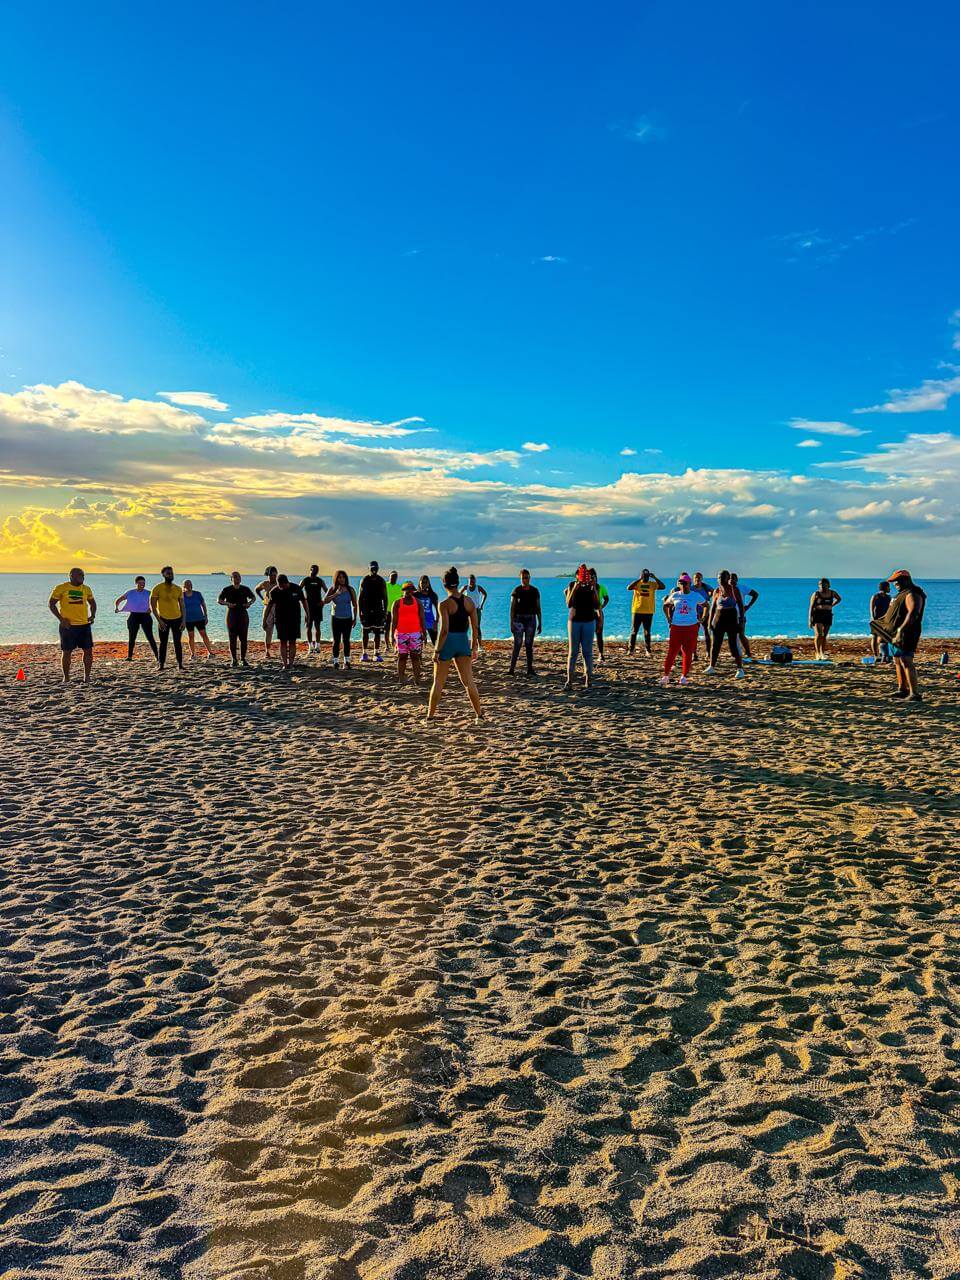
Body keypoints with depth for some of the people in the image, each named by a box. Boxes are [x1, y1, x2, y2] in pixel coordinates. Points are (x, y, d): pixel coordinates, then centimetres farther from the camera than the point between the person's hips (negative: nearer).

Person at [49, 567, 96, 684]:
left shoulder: (86, 589, 8)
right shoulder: (61, 588, -4)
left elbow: (92, 603, 23)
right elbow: (51, 604, -2)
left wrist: (93, 615, 6)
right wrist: (61, 619, -10)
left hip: (85, 625, 4)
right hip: (68, 626, -4)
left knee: (88, 651, 1)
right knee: (66, 652, 2)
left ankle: (87, 677, 12)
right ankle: (66, 678, 14)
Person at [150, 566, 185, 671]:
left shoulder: (178, 589, 5)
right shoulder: (157, 588, -6)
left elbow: (182, 606, 9)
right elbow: (152, 606, -7)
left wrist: (183, 620, 0)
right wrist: (159, 621, -14)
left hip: (177, 619, 3)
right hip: (163, 619, -2)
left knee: (178, 643, 4)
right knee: (163, 643, 2)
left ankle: (180, 664, 9)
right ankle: (161, 664, 8)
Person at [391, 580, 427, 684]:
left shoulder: (418, 602, 8)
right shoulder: (397, 603, 4)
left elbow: (422, 619, 8)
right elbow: (393, 620, 2)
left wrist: (424, 634, 2)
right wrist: (392, 635, -4)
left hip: (415, 633, 1)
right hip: (401, 634, -1)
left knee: (415, 656, -3)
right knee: (402, 656, 1)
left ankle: (417, 680, -3)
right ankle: (400, 680, 4)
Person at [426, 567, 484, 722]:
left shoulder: (444, 604, -14)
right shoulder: (469, 601, 1)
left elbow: (444, 630, -19)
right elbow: (475, 626, 4)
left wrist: (437, 651, -13)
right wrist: (474, 647, 14)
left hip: (447, 642, -4)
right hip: (463, 641, 4)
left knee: (438, 683, 8)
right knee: (469, 682, 10)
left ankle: (430, 716, 16)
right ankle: (479, 714, 9)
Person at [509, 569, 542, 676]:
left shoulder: (535, 591, 6)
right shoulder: (516, 591, -2)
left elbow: (538, 608, 9)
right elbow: (512, 608, -3)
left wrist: (540, 623, 5)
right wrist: (511, 623, -8)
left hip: (531, 619, 2)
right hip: (518, 619, -2)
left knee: (529, 645, 5)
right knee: (517, 644, -9)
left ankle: (530, 669, 9)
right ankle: (512, 668, -7)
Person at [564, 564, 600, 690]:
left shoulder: (592, 586, 1)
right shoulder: (572, 585, 1)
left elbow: (597, 606, -5)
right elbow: (569, 604, -9)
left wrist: (594, 589, -14)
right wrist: (575, 588, -19)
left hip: (589, 622, 0)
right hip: (574, 621, 0)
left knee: (587, 652, 0)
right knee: (572, 652, -1)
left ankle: (588, 680, 3)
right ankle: (569, 681, -2)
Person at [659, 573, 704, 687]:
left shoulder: (696, 596, 1)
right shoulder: (675, 595, 3)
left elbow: (706, 606, 15)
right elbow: (665, 605, 18)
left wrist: (702, 619, 8)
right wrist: (668, 618, 9)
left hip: (691, 627, 0)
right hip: (676, 626, 0)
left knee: (688, 653, 3)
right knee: (672, 652, -3)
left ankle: (684, 676, 12)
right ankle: (665, 675, 2)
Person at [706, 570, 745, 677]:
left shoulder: (734, 590, -4)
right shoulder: (716, 591, 4)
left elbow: (740, 605, -2)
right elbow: (712, 607, 10)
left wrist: (741, 620, -8)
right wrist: (710, 621, 6)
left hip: (732, 620, -3)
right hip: (719, 619, 3)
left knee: (734, 645, -5)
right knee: (715, 644, 6)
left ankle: (740, 669, 0)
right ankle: (712, 667, 18)